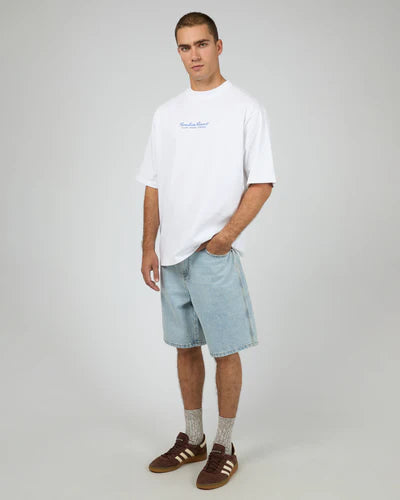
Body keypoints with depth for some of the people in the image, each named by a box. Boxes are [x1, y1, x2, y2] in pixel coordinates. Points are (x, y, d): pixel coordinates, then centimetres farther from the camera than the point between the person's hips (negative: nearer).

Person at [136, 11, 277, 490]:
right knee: (186, 347, 14)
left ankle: (224, 446, 18)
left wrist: (226, 235, -16)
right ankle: (192, 438, 29)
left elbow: (262, 182, -8)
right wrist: (148, 247, 5)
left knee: (225, 350, 3)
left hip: (216, 253, -5)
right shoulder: (166, 113, 11)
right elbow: (154, 186, 12)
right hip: (173, 253, 6)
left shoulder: (246, 108, -4)